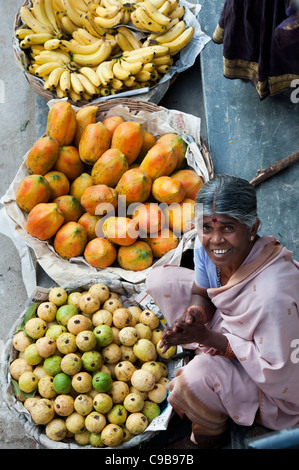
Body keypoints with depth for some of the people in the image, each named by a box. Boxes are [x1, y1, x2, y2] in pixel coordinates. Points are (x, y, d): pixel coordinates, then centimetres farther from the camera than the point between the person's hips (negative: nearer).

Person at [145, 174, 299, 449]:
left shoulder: (274, 292, -40)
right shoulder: (206, 245, -21)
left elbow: (272, 368, -28)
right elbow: (201, 294, -2)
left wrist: (209, 337, -31)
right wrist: (193, 316, -25)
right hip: (229, 321, 7)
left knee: (198, 377, -33)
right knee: (161, 280, -4)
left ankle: (213, 429, 4)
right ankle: (203, 352, 9)